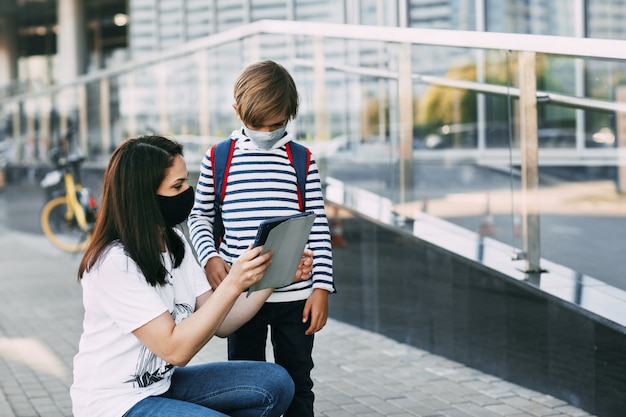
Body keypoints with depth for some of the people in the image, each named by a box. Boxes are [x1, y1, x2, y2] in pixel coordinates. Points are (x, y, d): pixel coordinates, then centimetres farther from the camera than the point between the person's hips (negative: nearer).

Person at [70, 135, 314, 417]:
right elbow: (175, 349, -25)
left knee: (275, 383, -2)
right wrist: (232, 285, -29)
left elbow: (219, 324, 3)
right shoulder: (114, 264, -23)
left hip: (161, 383, 8)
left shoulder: (175, 243, 3)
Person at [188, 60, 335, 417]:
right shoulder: (217, 160, 1)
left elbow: (318, 228, 1)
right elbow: (200, 216, 10)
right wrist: (209, 257, -8)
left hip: (295, 294, 0)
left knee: (297, 384, 12)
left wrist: (321, 287, -5)